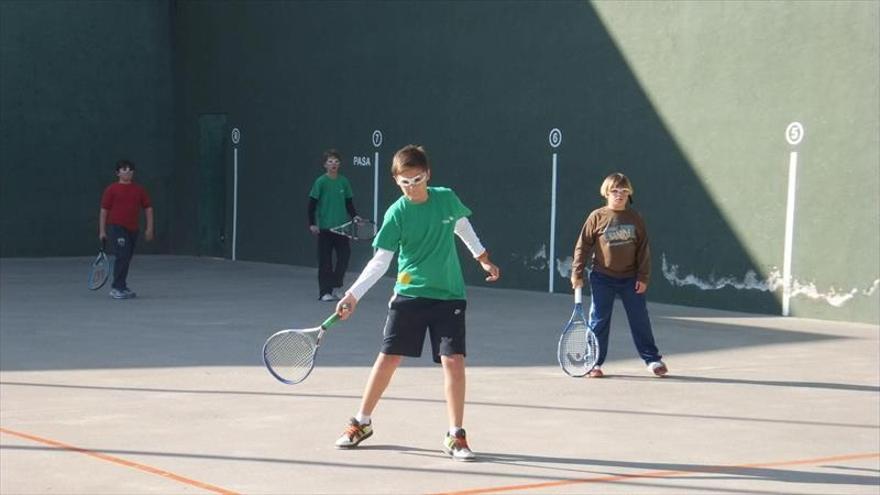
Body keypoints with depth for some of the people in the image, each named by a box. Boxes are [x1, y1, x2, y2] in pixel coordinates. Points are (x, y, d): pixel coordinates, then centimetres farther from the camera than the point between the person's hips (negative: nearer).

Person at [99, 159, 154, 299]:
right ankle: (117, 288, -14)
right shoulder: (111, 189, 0)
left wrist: (149, 228, 5)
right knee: (123, 256, -17)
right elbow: (104, 210, 0)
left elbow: (148, 208, 13)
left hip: (133, 229, 5)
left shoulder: (139, 190, 9)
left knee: (126, 259, 11)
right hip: (116, 226, -5)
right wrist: (102, 231, -3)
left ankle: (122, 287, 22)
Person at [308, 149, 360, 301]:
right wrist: (312, 224, -11)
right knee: (325, 260, 1)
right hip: (325, 227, -3)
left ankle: (335, 287, 16)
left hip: (342, 226, 3)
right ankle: (325, 292, 8)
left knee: (345, 255, 0)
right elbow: (312, 204, -4)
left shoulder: (344, 181, 5)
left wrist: (354, 215, -3)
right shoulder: (321, 182, -5)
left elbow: (349, 203, 13)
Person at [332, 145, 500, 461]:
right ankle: (361, 423, 20)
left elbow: (462, 226, 18)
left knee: (453, 360, -9)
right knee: (388, 358, 2)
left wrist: (482, 258, 26)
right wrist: (353, 295, -19)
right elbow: (380, 262, -10)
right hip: (409, 295, -1)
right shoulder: (396, 214, -10)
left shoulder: (447, 198, -3)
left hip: (449, 296, 1)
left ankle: (455, 436, 1)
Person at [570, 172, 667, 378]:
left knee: (640, 320, 6)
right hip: (602, 278, -1)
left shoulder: (635, 218, 2)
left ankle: (652, 359, 16)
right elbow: (583, 246, 0)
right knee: (599, 321, 2)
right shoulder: (597, 217, -3)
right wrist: (577, 273, -4)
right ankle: (594, 363, 10)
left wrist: (643, 277, -2)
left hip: (630, 278, 1)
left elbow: (643, 249, 3)